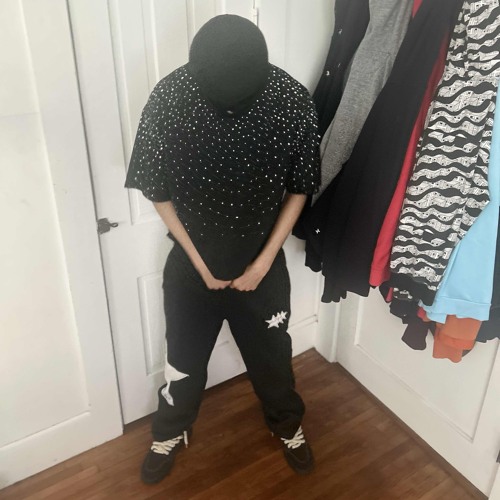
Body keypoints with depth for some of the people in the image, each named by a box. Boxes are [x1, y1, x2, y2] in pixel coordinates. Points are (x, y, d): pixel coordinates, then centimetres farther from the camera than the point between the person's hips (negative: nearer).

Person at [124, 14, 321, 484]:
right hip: (192, 261, 0)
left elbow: (299, 189, -6)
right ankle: (171, 431, 47)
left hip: (262, 261, 1)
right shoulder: (169, 98, -20)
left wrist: (264, 261, -9)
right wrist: (201, 264, -9)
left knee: (271, 352, 19)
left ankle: (288, 424, 49)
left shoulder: (293, 101, -18)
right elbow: (158, 192, -10)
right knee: (184, 353, 18)